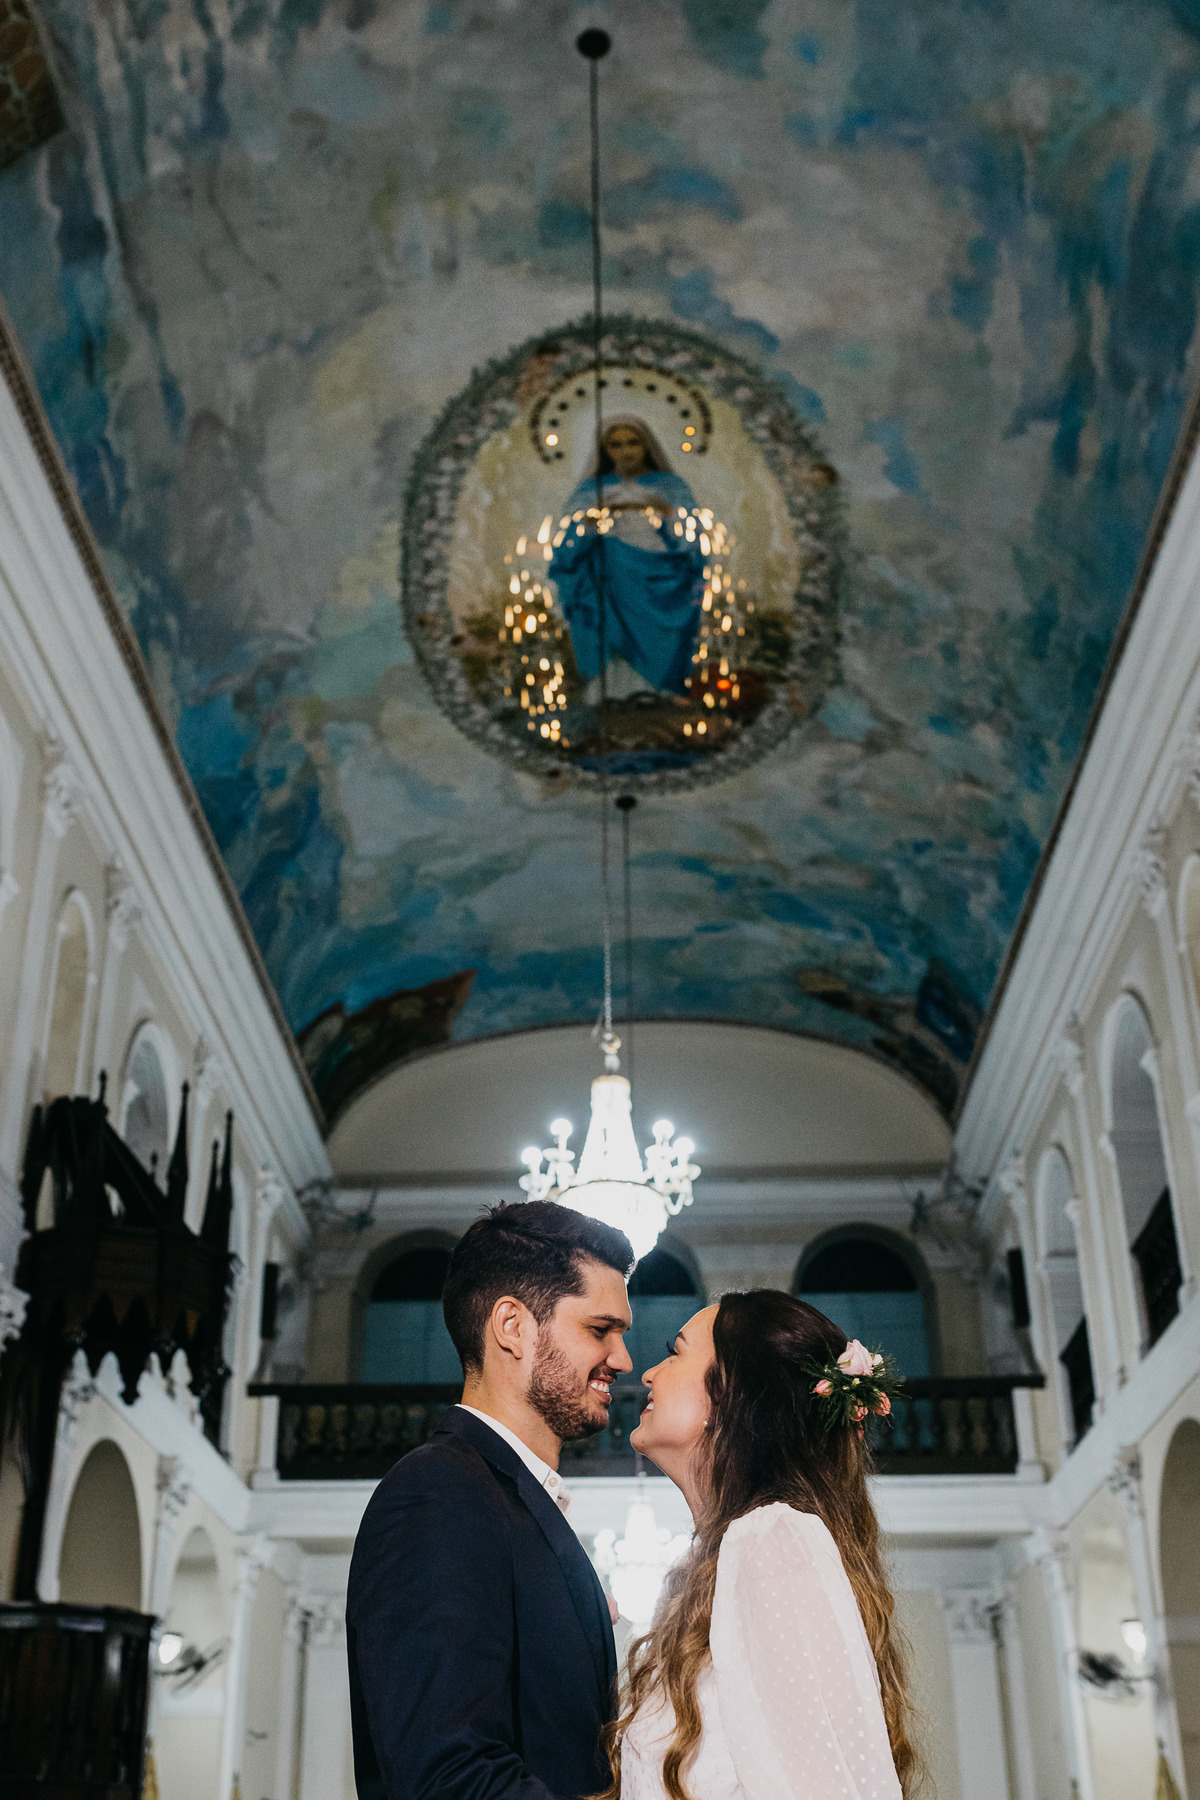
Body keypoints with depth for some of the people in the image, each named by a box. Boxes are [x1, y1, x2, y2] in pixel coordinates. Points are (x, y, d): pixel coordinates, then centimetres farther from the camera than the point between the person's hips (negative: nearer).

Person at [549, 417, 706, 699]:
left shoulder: (673, 488, 9)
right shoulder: (589, 491, 11)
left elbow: (691, 542, 0)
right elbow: (570, 546, -1)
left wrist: (667, 514, -19)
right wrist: (592, 518, -18)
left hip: (659, 598, -1)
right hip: (609, 600, 1)